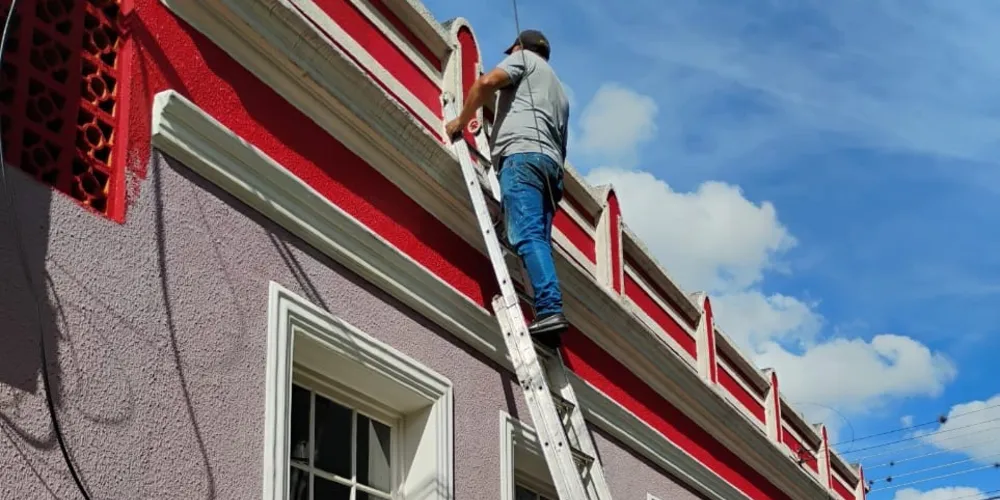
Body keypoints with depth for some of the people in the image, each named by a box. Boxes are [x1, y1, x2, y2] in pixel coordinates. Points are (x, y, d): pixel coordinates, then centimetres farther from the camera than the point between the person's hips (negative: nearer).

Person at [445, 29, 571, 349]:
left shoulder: (524, 59, 18)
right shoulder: (559, 91, 39)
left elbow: (487, 82, 0)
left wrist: (461, 121, 10)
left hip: (523, 154, -8)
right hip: (552, 164, 8)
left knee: (528, 236, -21)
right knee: (538, 240, -3)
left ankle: (549, 310, -37)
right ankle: (549, 313, -17)